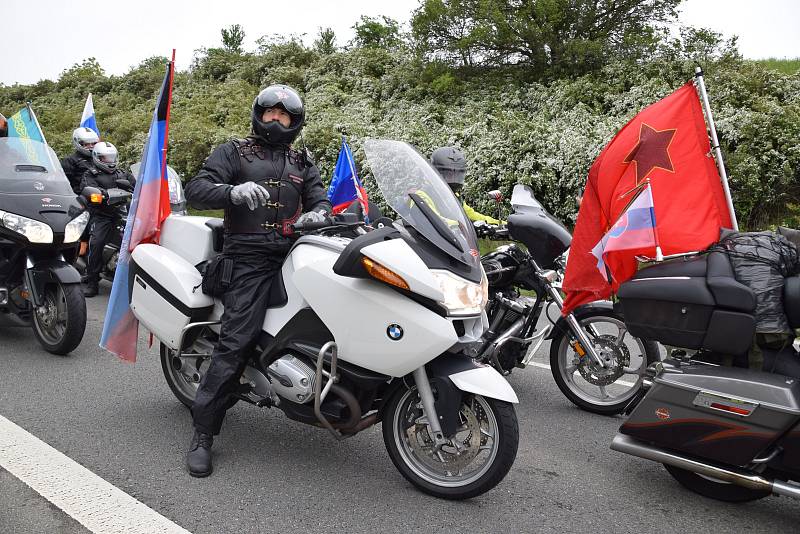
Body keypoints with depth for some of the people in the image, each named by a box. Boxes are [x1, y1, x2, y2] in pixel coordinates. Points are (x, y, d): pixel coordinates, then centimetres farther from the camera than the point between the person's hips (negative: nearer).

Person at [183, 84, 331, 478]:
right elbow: (195, 190, 0)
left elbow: (318, 197, 13)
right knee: (236, 342, -15)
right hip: (249, 258, -5)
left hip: (294, 255, 5)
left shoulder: (302, 163, 25)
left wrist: (318, 212, -13)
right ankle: (202, 433, -7)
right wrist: (233, 192, -21)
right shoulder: (234, 152, 12)